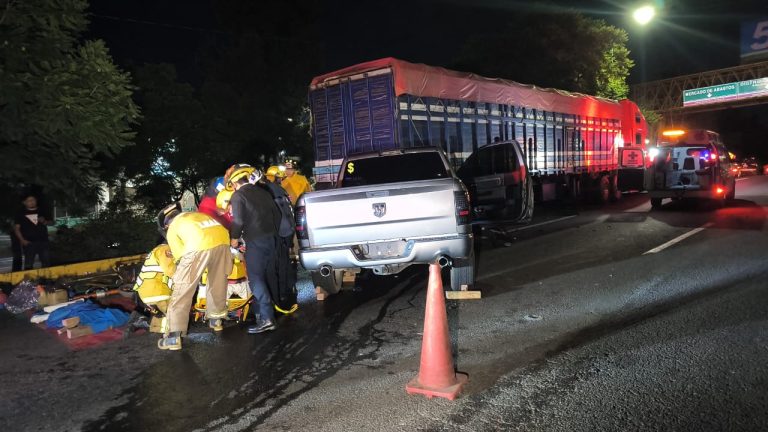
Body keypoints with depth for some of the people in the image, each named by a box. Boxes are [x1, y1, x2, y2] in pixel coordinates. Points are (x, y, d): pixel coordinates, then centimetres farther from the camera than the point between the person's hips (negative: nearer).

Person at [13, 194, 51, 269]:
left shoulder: (42, 212, 12)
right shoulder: (21, 214, 3)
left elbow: (49, 222, 19)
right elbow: (16, 228, 1)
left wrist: (44, 222, -5)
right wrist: (22, 240, -10)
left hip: (43, 241, 3)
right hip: (29, 242, -3)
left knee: (47, 262, 4)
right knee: (28, 264, -1)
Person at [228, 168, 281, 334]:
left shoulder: (237, 195, -4)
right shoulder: (263, 192, 15)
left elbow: (238, 220, -13)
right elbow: (276, 214, 17)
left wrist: (234, 238, 1)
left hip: (255, 240, -7)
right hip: (270, 238, 7)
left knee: (255, 278, -7)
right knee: (264, 275, 16)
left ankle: (267, 318, -14)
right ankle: (266, 309, 23)